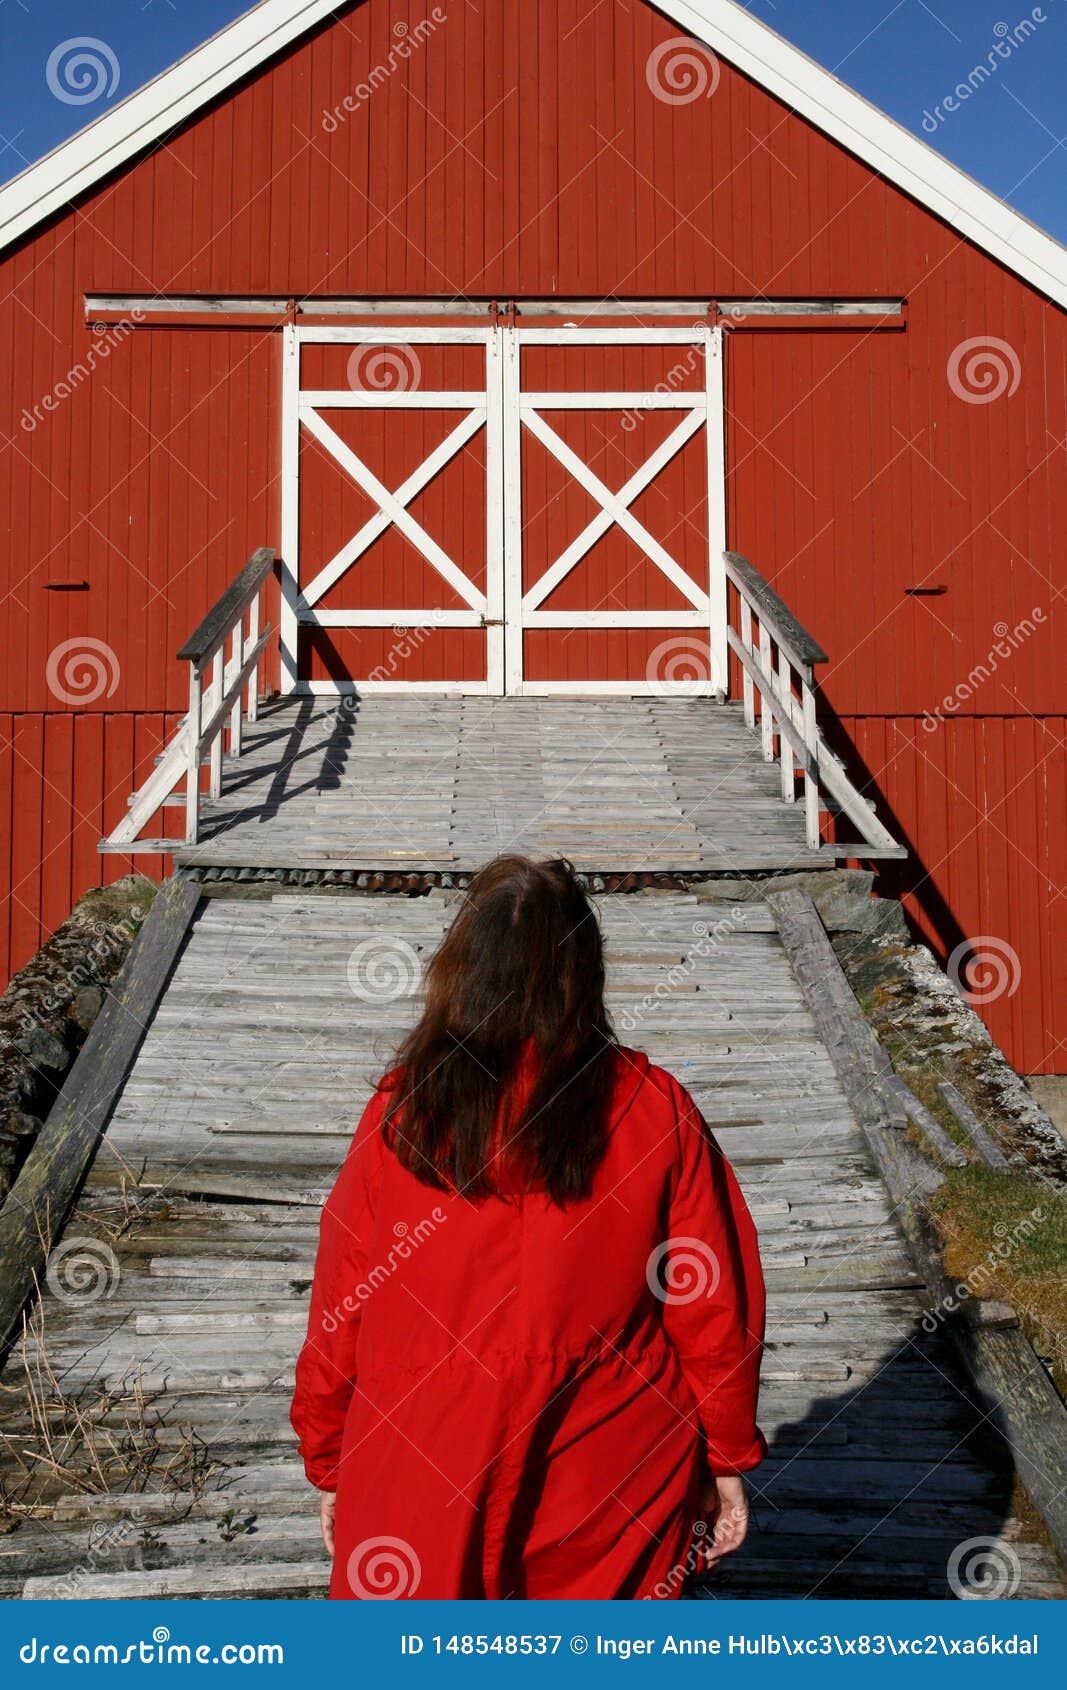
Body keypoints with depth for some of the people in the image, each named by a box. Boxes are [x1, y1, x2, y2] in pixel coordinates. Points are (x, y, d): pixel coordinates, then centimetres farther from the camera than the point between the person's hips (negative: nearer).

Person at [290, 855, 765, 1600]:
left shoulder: (401, 1116, -10)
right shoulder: (653, 1109, -10)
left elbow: (341, 1310, -1)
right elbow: (716, 1305, -4)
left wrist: (330, 1466, 12)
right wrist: (727, 1456, 10)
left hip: (426, 1491, 0)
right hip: (609, 1482, 0)